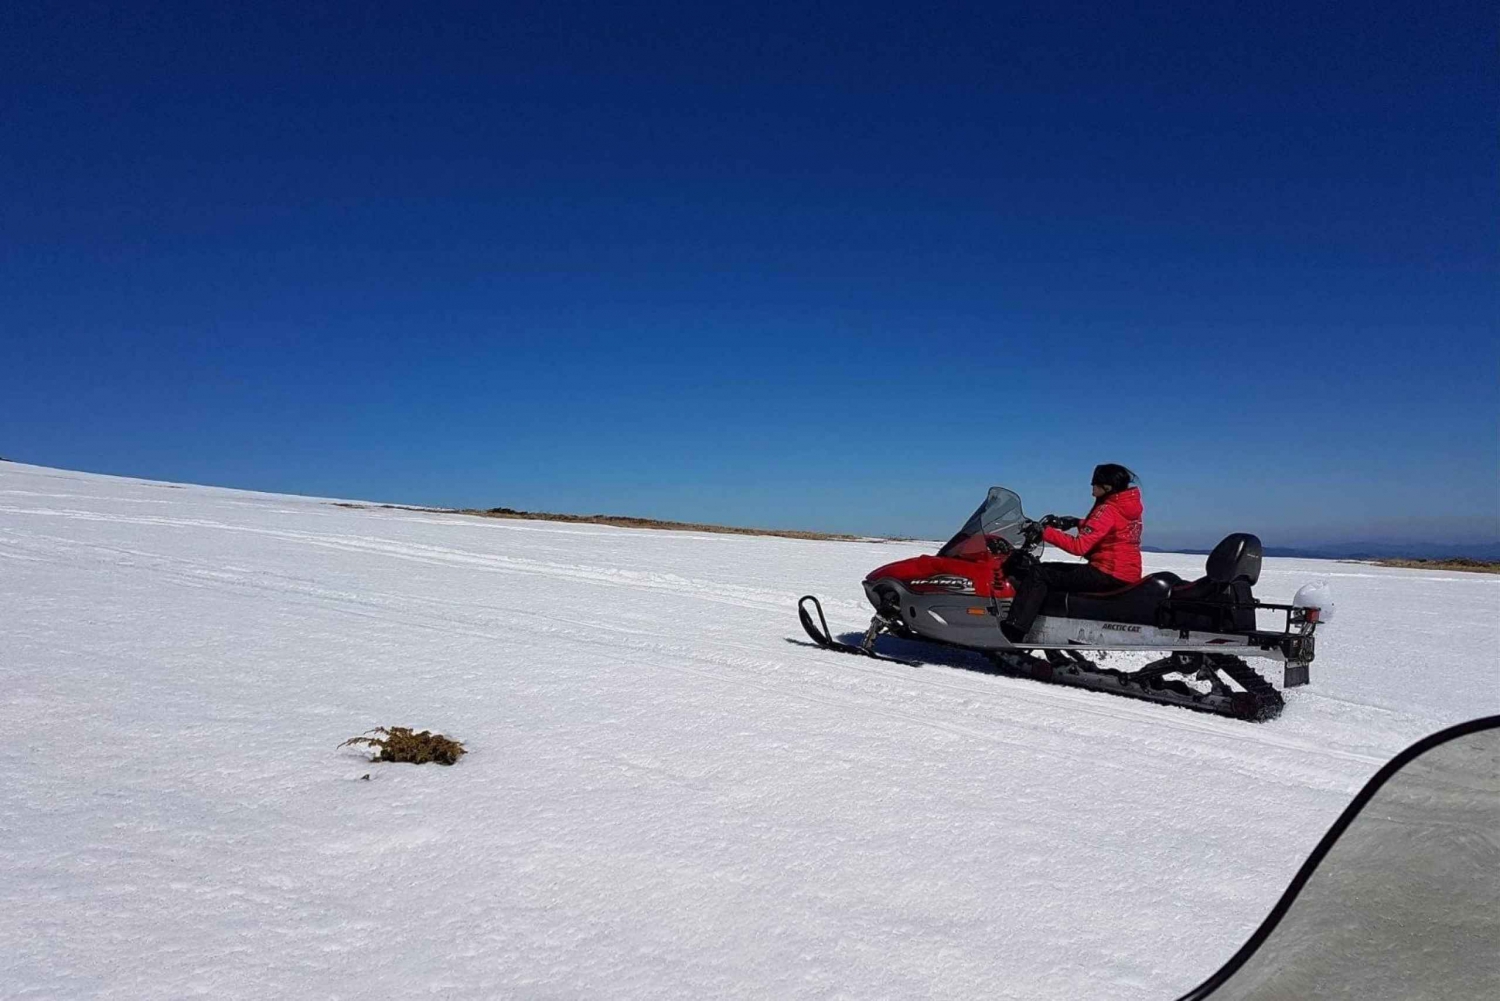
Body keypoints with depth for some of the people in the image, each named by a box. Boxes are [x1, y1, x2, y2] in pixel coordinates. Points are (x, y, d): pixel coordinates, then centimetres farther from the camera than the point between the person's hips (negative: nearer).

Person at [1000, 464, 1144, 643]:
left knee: (1038, 573, -14)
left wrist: (1045, 532, -21)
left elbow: (1079, 546, -24)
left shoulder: (1108, 510, -16)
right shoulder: (1128, 505, 12)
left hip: (1107, 574, -10)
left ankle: (1012, 633, -25)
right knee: (1050, 569, 22)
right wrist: (1077, 523, 15)